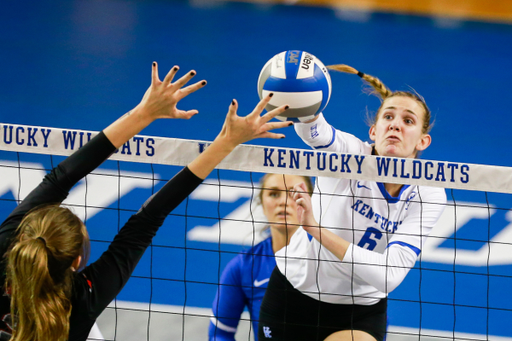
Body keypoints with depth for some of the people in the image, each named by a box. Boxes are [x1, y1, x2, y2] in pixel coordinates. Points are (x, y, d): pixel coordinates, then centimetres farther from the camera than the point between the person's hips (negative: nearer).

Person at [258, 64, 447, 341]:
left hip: (360, 311, 0)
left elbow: (390, 275, -28)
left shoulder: (429, 196, -16)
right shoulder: (349, 153, -17)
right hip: (291, 293, 0)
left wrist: (316, 228, -37)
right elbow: (313, 130, -40)